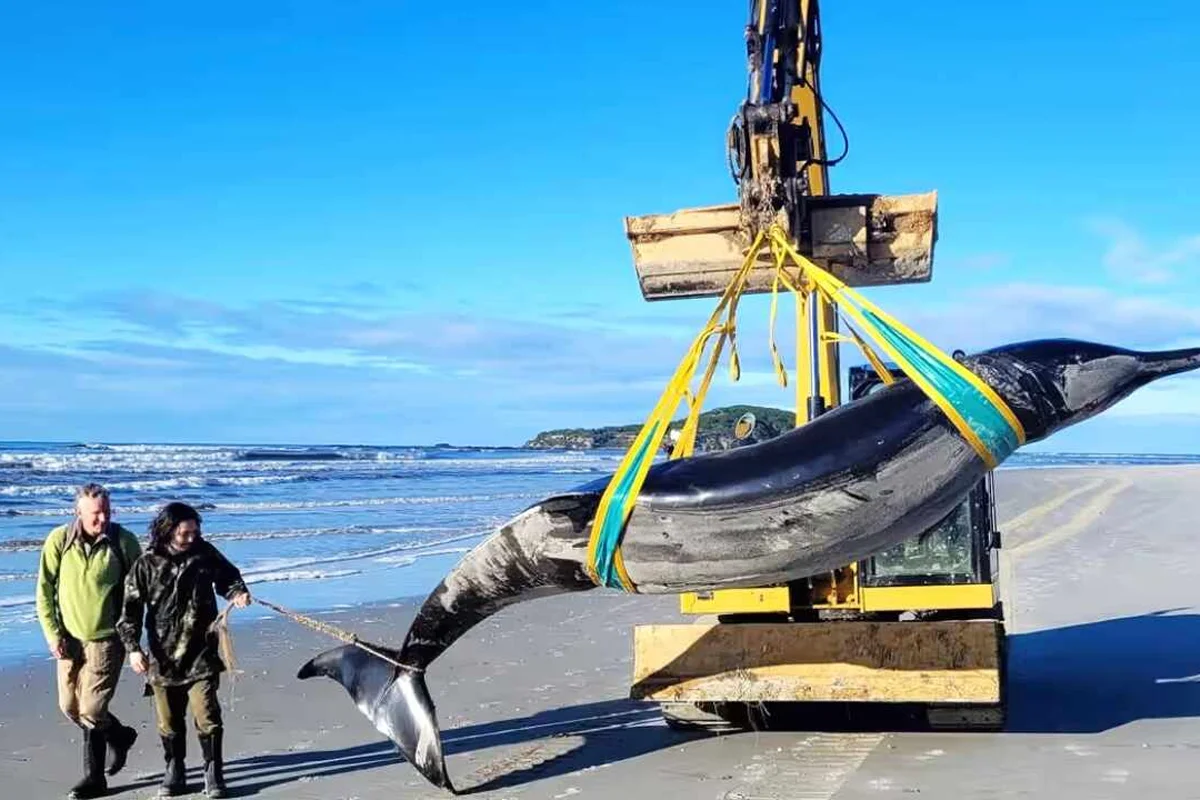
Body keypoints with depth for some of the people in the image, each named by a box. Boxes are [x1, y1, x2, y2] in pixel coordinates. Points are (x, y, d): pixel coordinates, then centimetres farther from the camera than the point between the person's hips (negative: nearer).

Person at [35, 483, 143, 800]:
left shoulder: (124, 542, -9)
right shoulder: (59, 540, -6)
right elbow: (45, 591, 0)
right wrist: (52, 634, -6)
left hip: (107, 639, -3)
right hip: (69, 638, 4)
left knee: (91, 711, -8)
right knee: (70, 707, 11)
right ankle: (120, 736, 36)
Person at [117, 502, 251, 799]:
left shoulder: (205, 553, -1)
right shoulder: (146, 565, -5)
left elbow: (227, 577, 15)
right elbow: (131, 609, -4)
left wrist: (237, 593, -7)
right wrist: (133, 647, -13)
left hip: (201, 655, 0)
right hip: (163, 657, 1)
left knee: (207, 716, -4)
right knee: (169, 721, 11)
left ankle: (213, 773, 10)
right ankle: (174, 772, 28)